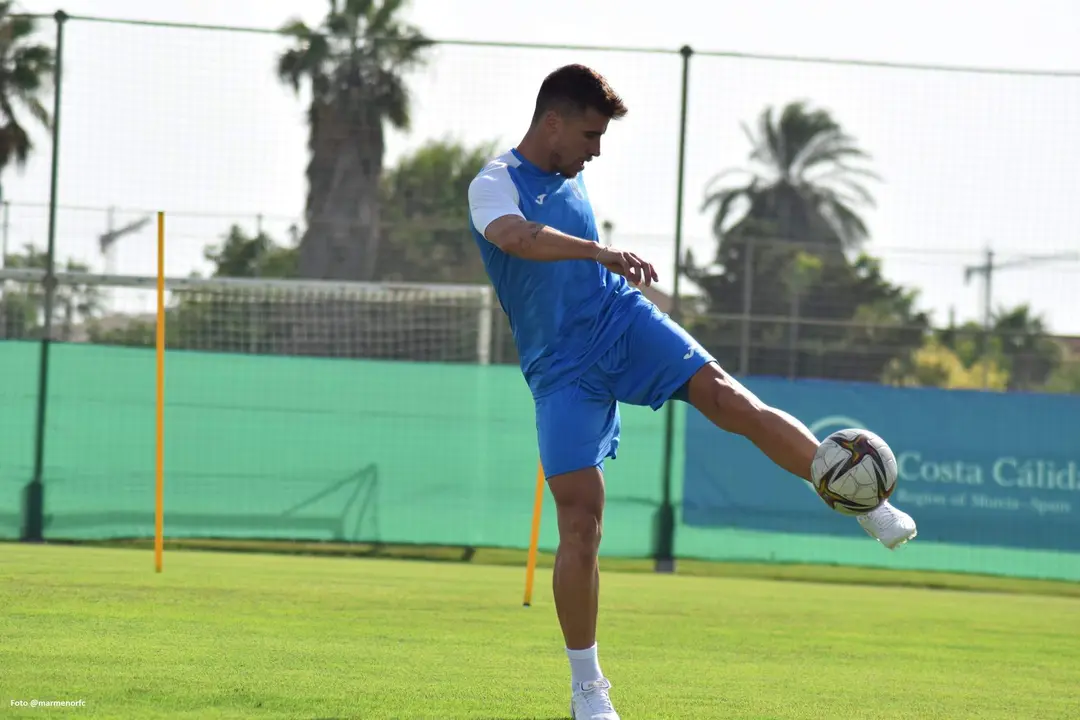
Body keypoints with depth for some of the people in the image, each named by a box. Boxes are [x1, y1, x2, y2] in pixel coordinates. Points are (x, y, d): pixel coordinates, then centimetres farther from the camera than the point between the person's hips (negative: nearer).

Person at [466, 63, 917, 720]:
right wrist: (599, 252, -46)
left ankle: (869, 507, -21)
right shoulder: (495, 184, -10)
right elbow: (516, 236, -35)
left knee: (727, 398, -21)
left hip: (622, 322, 5)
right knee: (581, 522, -9)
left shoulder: (572, 179, 14)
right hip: (562, 367, -5)